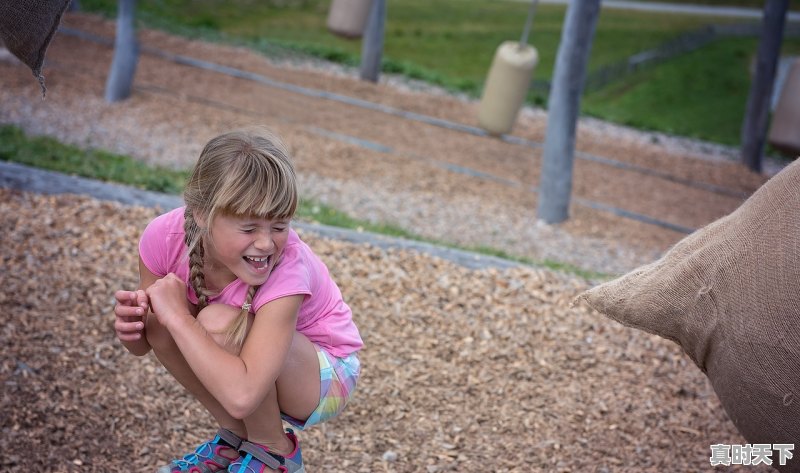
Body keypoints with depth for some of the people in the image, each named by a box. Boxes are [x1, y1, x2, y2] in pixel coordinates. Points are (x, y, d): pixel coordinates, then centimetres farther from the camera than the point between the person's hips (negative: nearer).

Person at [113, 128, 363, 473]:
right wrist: (130, 327, -30)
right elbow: (142, 346, -6)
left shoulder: (288, 268, -36)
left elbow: (241, 396, -45)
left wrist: (177, 316, -38)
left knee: (219, 322, -31)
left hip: (324, 377, -5)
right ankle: (237, 437, 2)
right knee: (160, 322, -21)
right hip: (243, 363, 5)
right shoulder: (165, 236, -22)